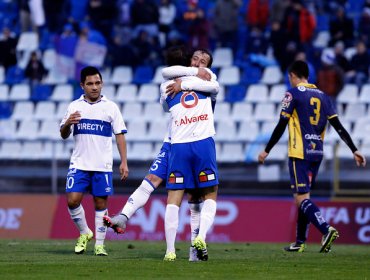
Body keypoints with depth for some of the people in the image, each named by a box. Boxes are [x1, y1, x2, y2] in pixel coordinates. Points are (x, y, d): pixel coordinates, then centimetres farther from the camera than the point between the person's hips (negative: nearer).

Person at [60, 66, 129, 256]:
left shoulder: (110, 107, 3)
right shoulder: (74, 106, 7)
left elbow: (120, 136, 4)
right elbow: (64, 135, 11)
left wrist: (124, 162, -3)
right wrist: (67, 124, -12)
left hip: (103, 166, -1)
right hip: (79, 165, 1)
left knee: (101, 204, 0)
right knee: (72, 200, -10)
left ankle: (99, 245, 7)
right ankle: (84, 233, 13)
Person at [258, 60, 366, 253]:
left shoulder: (293, 94, -4)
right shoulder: (322, 96, 13)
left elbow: (281, 126, -7)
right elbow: (338, 127, 7)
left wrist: (266, 151, 0)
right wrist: (354, 150, 7)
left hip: (300, 153, -7)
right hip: (317, 153, 7)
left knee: (301, 198, -10)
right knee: (303, 197, 15)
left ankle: (326, 229, -30)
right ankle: (300, 242, 17)